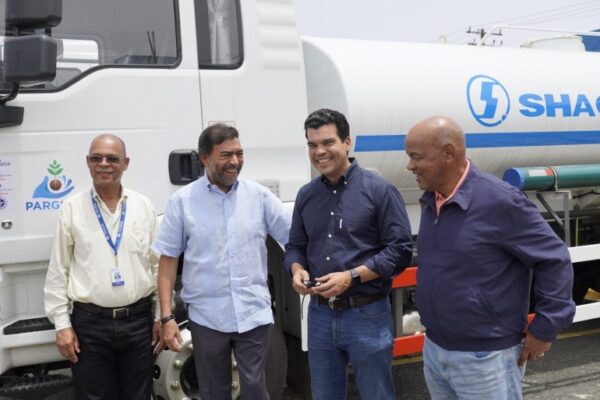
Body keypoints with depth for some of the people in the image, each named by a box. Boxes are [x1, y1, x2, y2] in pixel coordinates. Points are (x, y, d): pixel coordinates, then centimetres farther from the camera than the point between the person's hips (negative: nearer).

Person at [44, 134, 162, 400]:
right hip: (89, 323, -1)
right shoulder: (72, 208, 0)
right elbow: (58, 271, 2)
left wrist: (161, 316, 5)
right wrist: (62, 324, -3)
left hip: (138, 320, 2)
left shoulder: (144, 206, 4)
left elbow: (157, 265, 7)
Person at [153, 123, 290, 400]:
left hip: (253, 314, 0)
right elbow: (168, 261, -1)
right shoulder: (182, 201, -4)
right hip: (207, 318, 0)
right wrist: (167, 317, -5)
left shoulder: (260, 196, -1)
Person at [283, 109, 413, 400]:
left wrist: (352, 277, -21)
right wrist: (297, 270, -7)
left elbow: (400, 251, -11)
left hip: (367, 315, -5)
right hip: (319, 315, 5)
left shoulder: (378, 190, -8)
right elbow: (295, 246, 16)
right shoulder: (306, 195, 9)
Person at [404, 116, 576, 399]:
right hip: (433, 350, 7)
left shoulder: (499, 201, -19)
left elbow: (553, 261, -15)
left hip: (485, 359, -7)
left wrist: (544, 329, -12)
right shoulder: (430, 201, 4)